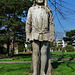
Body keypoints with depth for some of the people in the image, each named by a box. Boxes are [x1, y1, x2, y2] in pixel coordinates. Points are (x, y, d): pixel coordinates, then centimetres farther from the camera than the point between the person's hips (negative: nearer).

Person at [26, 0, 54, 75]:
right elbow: (28, 23, 5)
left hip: (45, 36, 1)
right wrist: (27, 35, -3)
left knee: (44, 53, -2)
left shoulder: (48, 10, 9)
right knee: (35, 53, -4)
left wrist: (52, 35, -3)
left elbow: (51, 24, 6)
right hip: (35, 35, 0)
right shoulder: (31, 9, 8)